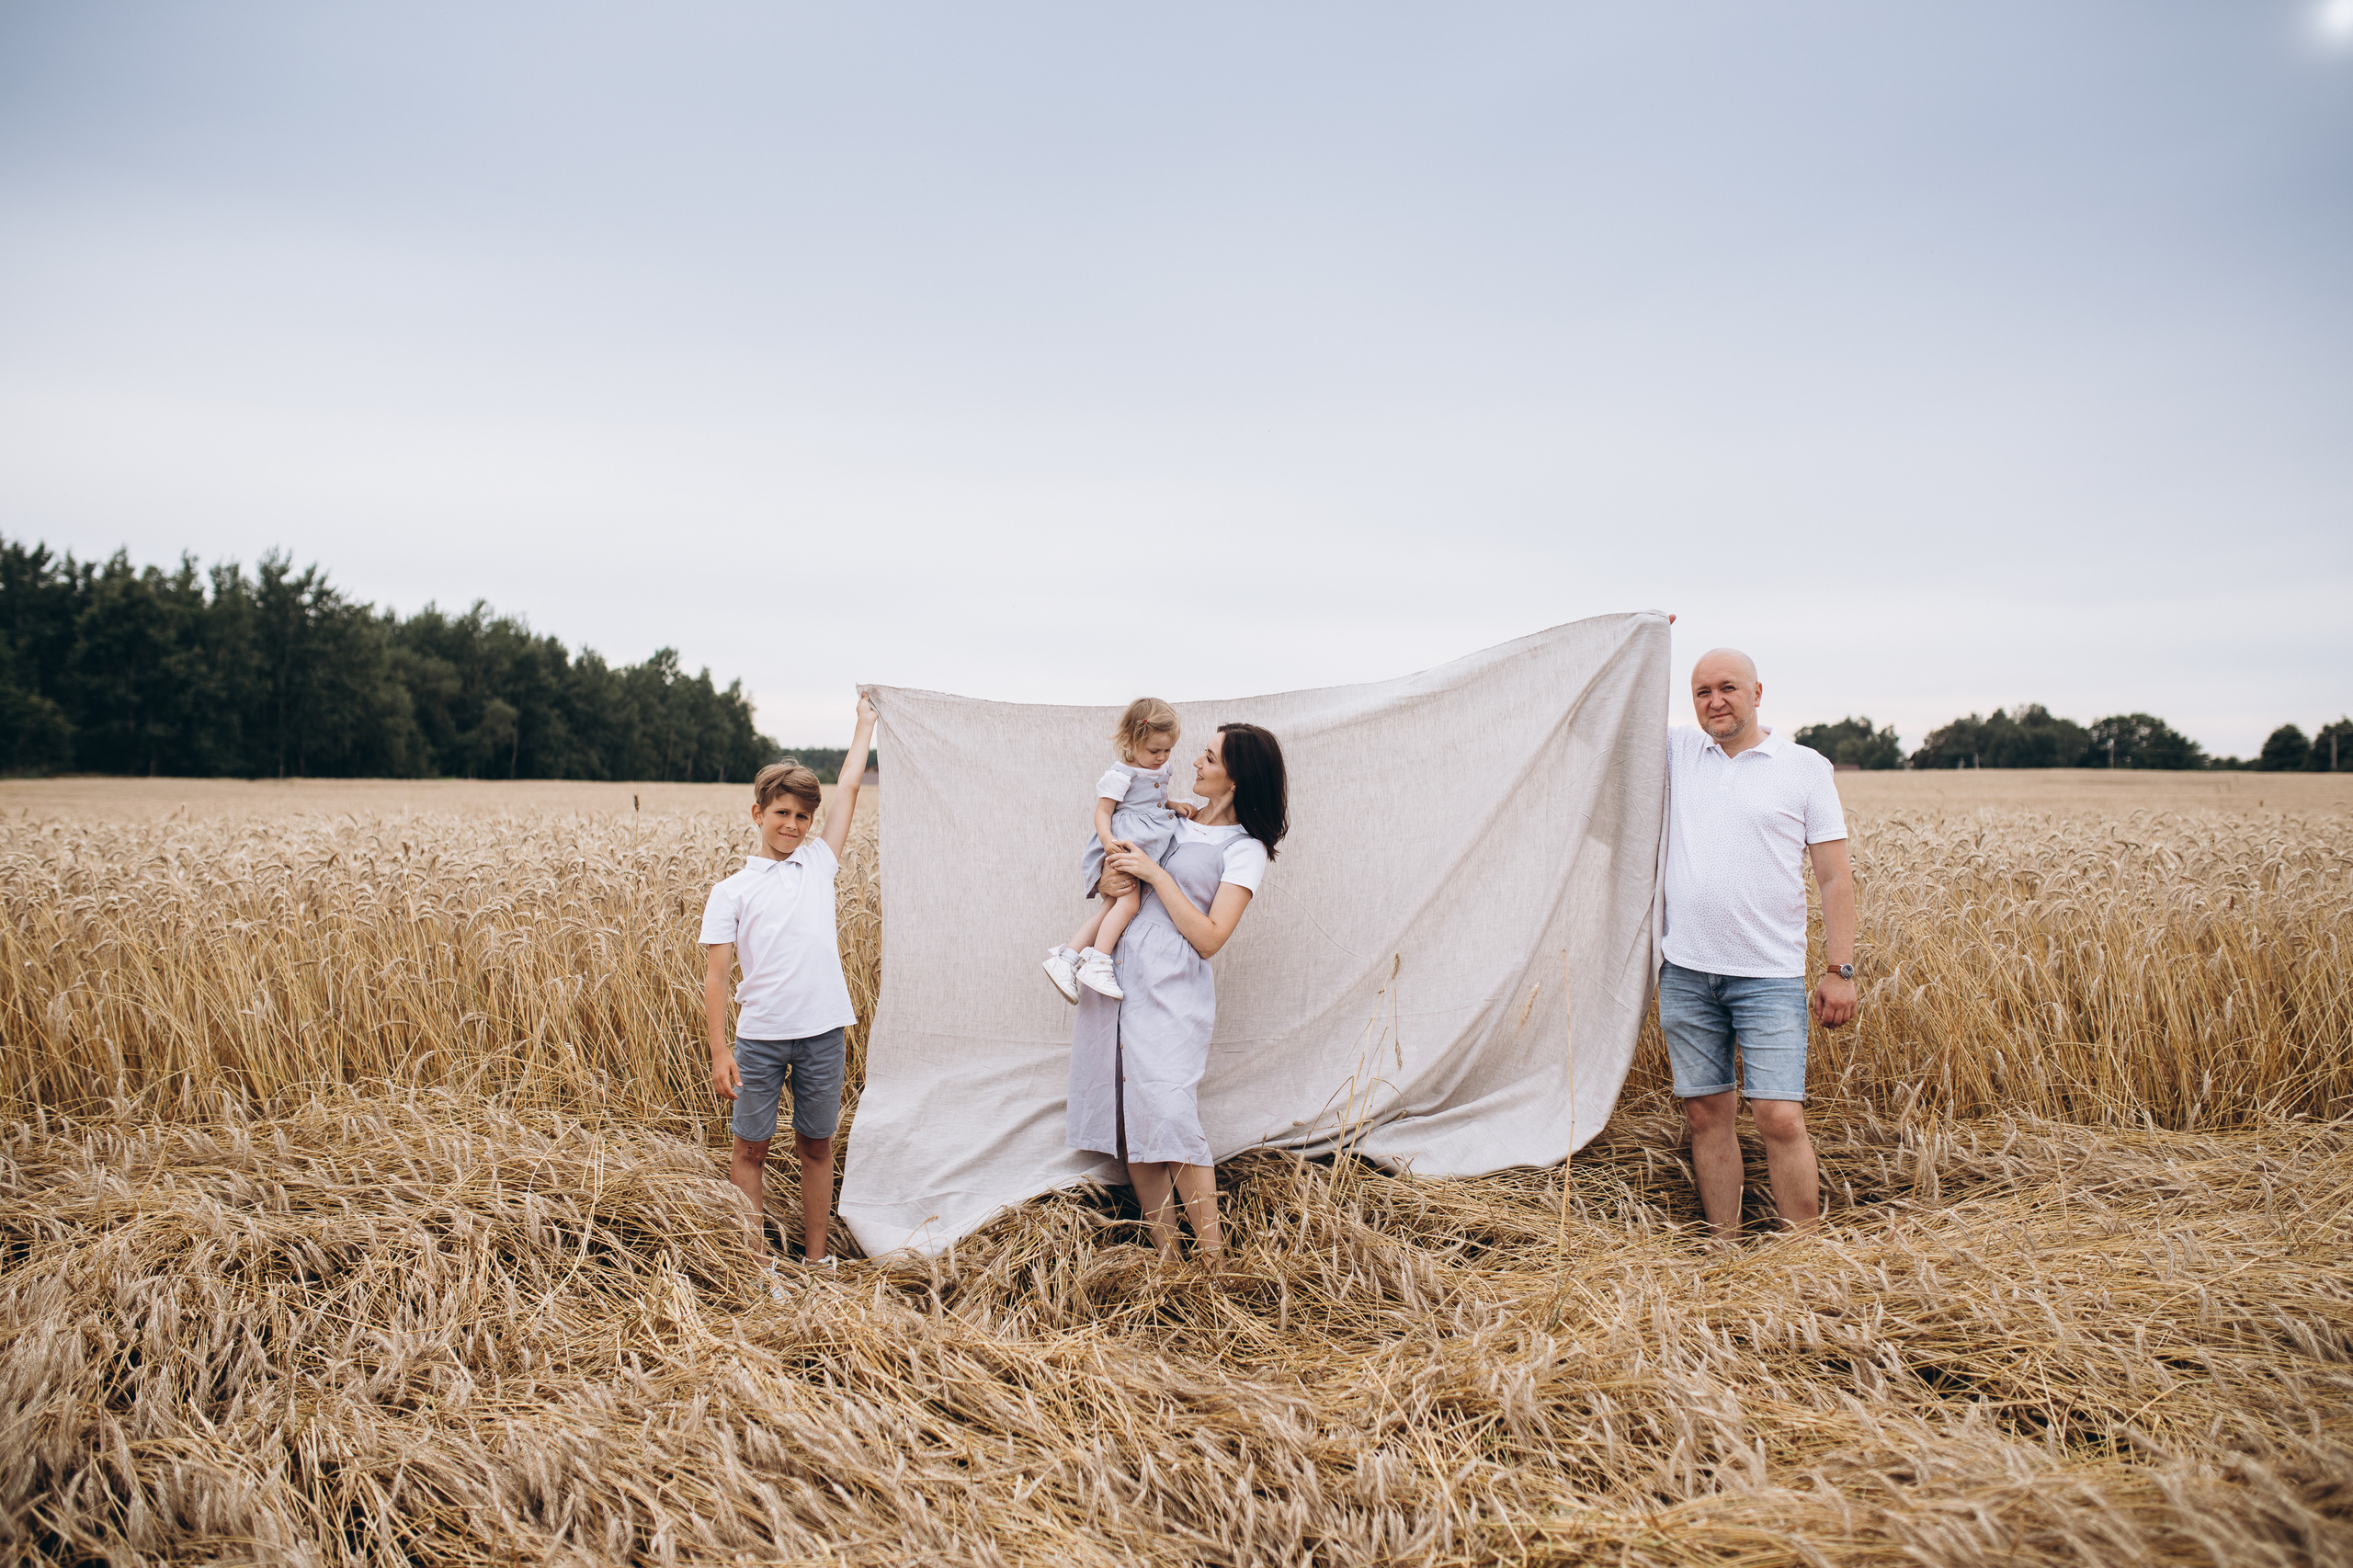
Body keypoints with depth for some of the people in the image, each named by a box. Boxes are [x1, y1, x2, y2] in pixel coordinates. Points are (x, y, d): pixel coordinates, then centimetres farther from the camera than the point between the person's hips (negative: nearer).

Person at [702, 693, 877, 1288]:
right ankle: (758, 1260, 14)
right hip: (759, 1037, -1)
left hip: (822, 1033, 2)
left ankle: (816, 1258, 22)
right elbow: (716, 976, -1)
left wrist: (865, 723, 16)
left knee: (816, 1148, 11)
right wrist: (719, 1050, -8)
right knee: (751, 1149, 5)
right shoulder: (731, 892, 3)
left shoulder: (819, 864, 8)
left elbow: (848, 787, 9)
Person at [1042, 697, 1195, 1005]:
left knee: (1111, 908, 0)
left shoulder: (1160, 770, 15)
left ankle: (1066, 957, 0)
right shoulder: (1121, 775, -11)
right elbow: (1102, 812, -11)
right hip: (1124, 845, -8)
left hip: (1148, 847, 8)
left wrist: (1175, 806, 13)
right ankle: (1097, 964, -23)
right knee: (1129, 901, -24)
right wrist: (1107, 838, -30)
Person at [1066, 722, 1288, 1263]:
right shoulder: (1179, 822, 18)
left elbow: (1209, 938, -10)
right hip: (1119, 973, 7)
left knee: (1168, 1113, -15)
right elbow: (1116, 869, 24)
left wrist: (1154, 873, -10)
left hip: (1171, 985, -6)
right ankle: (1165, 1256, 8)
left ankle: (1214, 1263, -7)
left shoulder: (1246, 849, -2)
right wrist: (1112, 880, -1)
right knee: (1128, 1119, 3)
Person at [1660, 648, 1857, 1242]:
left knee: (1780, 1119, -9)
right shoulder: (1677, 751, 10)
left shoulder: (1806, 767, 2)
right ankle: (1723, 1244, 17)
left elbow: (1835, 877, 1)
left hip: (1770, 976, -3)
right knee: (1708, 1115, 7)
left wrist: (1840, 970, -5)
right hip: (1686, 971, 3)